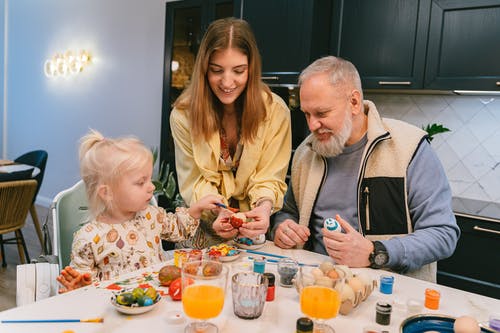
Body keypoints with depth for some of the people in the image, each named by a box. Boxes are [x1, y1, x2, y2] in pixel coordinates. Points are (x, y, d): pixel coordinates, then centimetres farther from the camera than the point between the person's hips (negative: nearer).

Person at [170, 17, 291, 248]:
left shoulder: (275, 111, -10)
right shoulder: (183, 114, -8)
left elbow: (269, 178, -7)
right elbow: (195, 181, -8)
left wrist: (264, 206, -29)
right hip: (204, 228, 0)